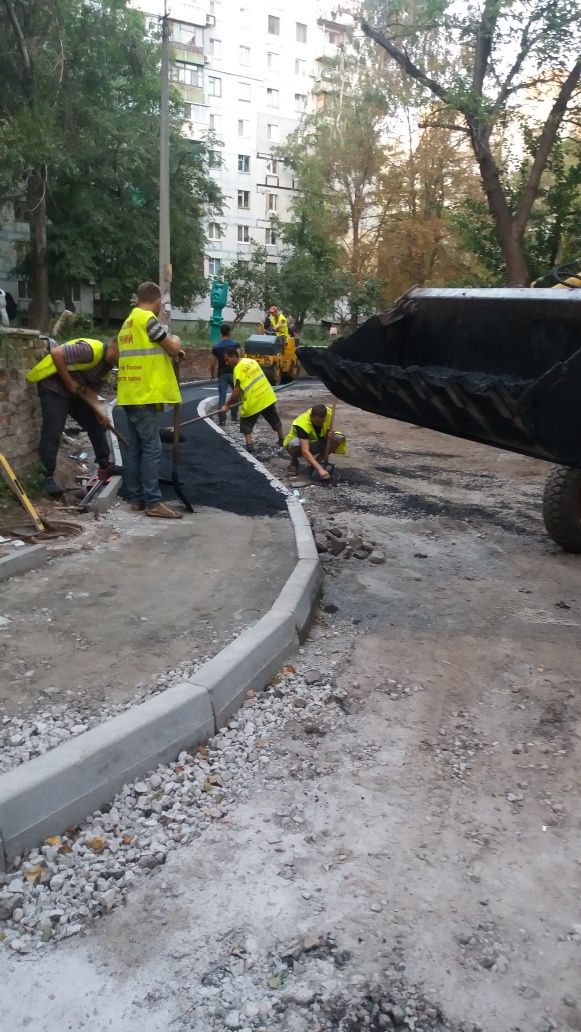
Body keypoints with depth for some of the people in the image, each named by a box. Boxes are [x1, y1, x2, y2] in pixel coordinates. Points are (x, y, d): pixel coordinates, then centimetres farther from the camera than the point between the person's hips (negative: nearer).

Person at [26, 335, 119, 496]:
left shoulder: (106, 366, 5)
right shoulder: (91, 349, -25)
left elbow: (91, 390, 6)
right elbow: (56, 353, -31)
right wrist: (69, 382, -25)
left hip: (76, 392, 9)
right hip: (53, 388, -9)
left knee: (97, 424, 8)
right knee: (52, 433, -11)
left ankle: (105, 467, 16)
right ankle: (48, 477, -3)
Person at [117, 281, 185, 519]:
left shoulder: (129, 321, 19)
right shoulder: (148, 319, -10)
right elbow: (173, 348, -9)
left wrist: (172, 351, 14)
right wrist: (176, 340, 12)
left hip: (131, 393, 10)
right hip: (144, 394, -10)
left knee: (134, 447, 9)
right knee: (151, 448, -9)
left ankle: (136, 498, 13)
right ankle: (153, 502, -10)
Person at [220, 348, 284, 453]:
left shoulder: (238, 369, -17)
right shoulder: (250, 361, 7)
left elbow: (237, 391, -19)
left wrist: (227, 405, -10)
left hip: (253, 401, -7)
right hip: (267, 396, 7)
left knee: (246, 424, 9)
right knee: (274, 420, 22)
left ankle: (249, 445, -3)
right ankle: (282, 440, 37)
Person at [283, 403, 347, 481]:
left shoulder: (329, 413, -21)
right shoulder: (302, 424, -37)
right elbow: (305, 451, -45)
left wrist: (331, 434, -32)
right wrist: (320, 469, -53)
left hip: (317, 443, 4)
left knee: (340, 439, -21)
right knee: (296, 443, -41)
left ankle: (317, 460, -2)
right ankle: (294, 463, -6)